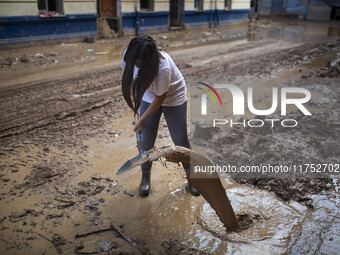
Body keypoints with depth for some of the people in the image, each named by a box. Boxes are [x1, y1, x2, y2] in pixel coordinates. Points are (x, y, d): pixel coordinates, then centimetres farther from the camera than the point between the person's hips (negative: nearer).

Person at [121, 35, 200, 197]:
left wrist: (141, 120, -19)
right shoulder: (129, 56, -24)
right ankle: (145, 177, 21)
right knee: (147, 138, 1)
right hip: (149, 96, 4)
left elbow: (159, 99, -27)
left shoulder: (163, 68, -40)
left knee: (180, 139, -1)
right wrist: (132, 100, -3)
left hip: (172, 97, -4)